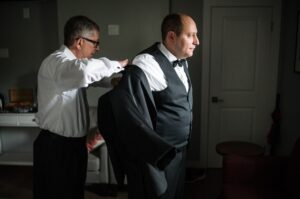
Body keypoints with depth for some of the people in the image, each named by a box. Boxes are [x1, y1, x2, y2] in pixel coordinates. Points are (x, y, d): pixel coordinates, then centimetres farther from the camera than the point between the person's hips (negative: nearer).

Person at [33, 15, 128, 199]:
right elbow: (85, 70, -44)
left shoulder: (73, 62, 9)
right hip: (55, 147, -9)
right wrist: (116, 65, -27)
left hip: (74, 143, 9)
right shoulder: (55, 62, -23)